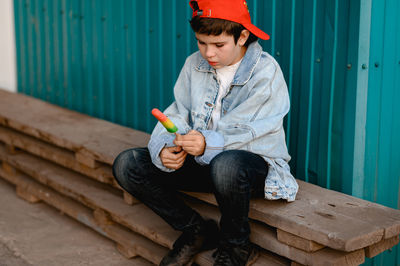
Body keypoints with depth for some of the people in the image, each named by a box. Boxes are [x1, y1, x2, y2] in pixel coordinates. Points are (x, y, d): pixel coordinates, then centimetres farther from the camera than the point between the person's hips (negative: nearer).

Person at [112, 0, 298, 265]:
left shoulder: (266, 71, -14)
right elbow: (177, 114, 1)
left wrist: (209, 144, -39)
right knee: (127, 165, -9)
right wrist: (164, 148, -21)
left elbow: (254, 133, -22)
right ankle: (196, 231, 7)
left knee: (226, 165, -43)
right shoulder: (194, 65, 3)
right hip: (203, 163, 6)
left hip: (257, 162, -6)